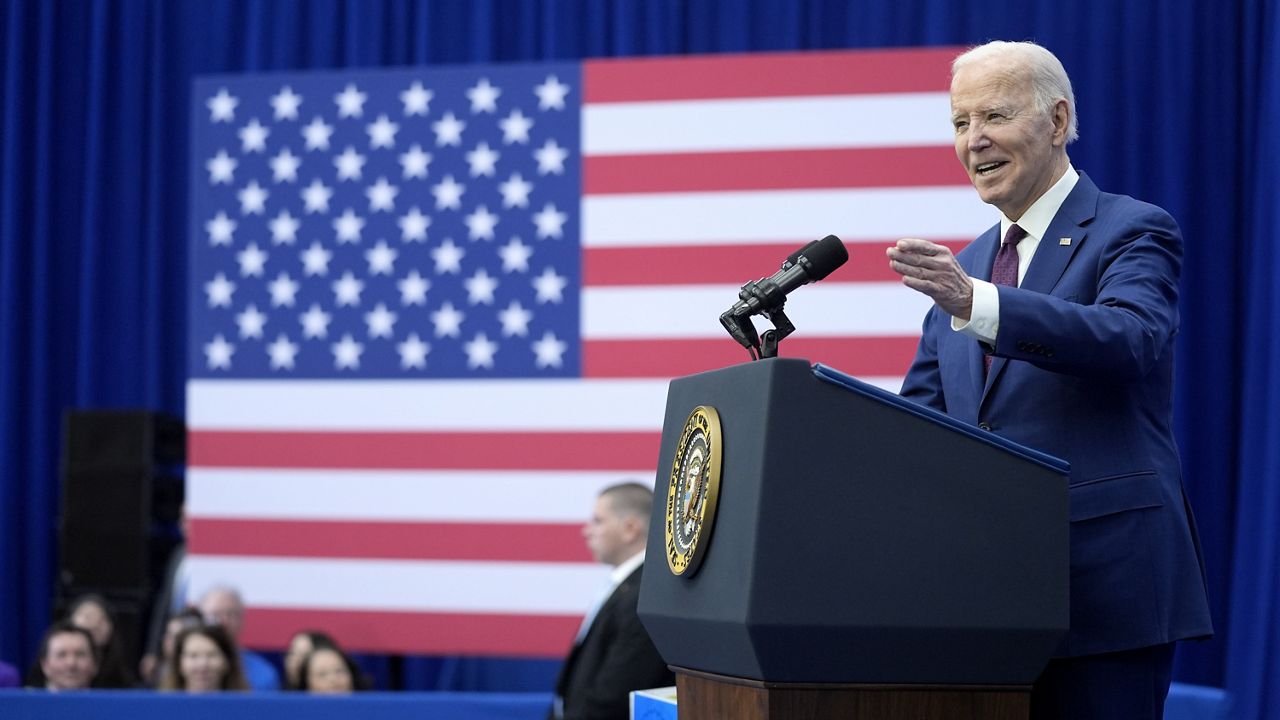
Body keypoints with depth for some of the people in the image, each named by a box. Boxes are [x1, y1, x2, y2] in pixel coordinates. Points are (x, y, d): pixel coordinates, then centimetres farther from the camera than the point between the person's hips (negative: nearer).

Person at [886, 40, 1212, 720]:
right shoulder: (965, 265, 19)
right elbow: (921, 413, 19)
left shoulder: (1134, 231, -2)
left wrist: (974, 302, -34)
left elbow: (1131, 341, -23)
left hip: (1104, 581, -6)